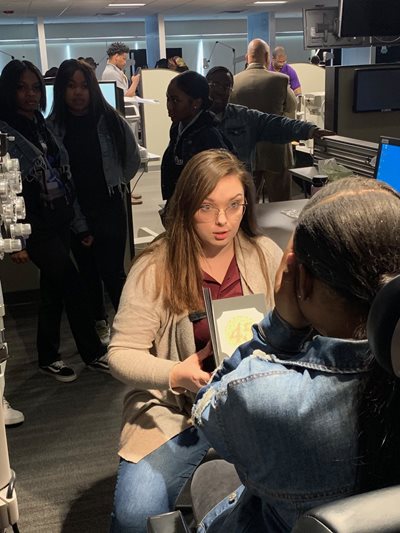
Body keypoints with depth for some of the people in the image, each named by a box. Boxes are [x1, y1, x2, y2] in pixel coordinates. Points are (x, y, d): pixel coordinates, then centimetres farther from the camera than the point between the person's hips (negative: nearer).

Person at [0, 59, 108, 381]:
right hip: (35, 224, -7)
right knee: (73, 285, -3)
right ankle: (93, 352, 13)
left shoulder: (44, 127, 12)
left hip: (60, 219, 7)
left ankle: (49, 357, 26)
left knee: (54, 288, 12)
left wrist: (79, 221, 13)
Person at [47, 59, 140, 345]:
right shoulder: (52, 127, -6)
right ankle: (100, 323, 34)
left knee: (112, 271, -5)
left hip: (110, 209, -2)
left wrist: (115, 184, 8)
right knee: (88, 270, 16)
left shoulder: (111, 122, -6)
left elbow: (133, 159, 8)